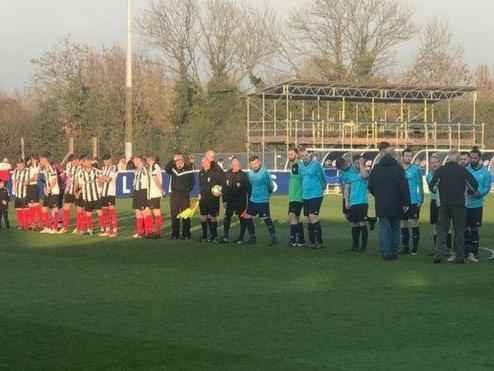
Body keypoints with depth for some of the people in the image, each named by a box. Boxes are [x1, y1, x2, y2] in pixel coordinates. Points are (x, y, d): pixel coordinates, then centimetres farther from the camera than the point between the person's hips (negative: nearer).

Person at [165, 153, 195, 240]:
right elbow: (166, 169, -12)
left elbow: (192, 182, 5)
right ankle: (175, 234, 10)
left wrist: (187, 190, -2)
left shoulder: (188, 169, 0)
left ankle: (186, 234, 3)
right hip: (174, 195, 3)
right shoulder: (173, 168, 8)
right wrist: (172, 160, -19)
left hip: (184, 195, -3)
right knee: (174, 215, 4)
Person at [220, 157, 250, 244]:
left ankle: (241, 238, 12)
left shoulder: (243, 175, -10)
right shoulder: (227, 174, 2)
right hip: (230, 201, 4)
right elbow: (224, 188, 9)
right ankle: (225, 237, 6)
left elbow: (248, 189, -8)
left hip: (241, 201, -4)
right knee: (227, 217, 1)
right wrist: (224, 200, 7)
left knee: (242, 219, 3)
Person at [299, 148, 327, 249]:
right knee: (309, 220, 9)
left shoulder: (316, 164, -9)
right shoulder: (301, 167, 9)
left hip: (316, 195, -6)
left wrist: (323, 186, 8)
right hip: (305, 196, 7)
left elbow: (323, 177, -2)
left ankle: (319, 242, -9)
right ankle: (312, 242, 16)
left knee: (313, 217, -14)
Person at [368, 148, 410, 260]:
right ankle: (394, 251, 13)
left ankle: (385, 252, -5)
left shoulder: (376, 168, 6)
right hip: (395, 204, -2)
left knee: (384, 228, 2)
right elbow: (404, 186, -12)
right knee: (395, 227, 11)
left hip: (381, 204, 2)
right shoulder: (398, 168, -7)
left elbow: (370, 186, 12)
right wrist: (406, 202, -7)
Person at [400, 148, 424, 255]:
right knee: (403, 224, 6)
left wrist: (421, 200, -5)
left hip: (414, 201, -3)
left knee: (414, 223, -3)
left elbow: (420, 185, 2)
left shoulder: (416, 169, 0)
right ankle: (405, 247, 13)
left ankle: (415, 247, 3)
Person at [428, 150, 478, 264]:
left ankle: (439, 256, -2)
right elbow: (474, 185, -3)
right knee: (459, 231, 7)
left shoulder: (441, 170, 0)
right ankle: (460, 257, 6)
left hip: (444, 204, 1)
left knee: (442, 230, 7)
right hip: (459, 203, -1)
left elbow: (431, 186, -1)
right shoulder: (463, 170, -1)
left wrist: (437, 191, 21)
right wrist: (469, 191, 18)